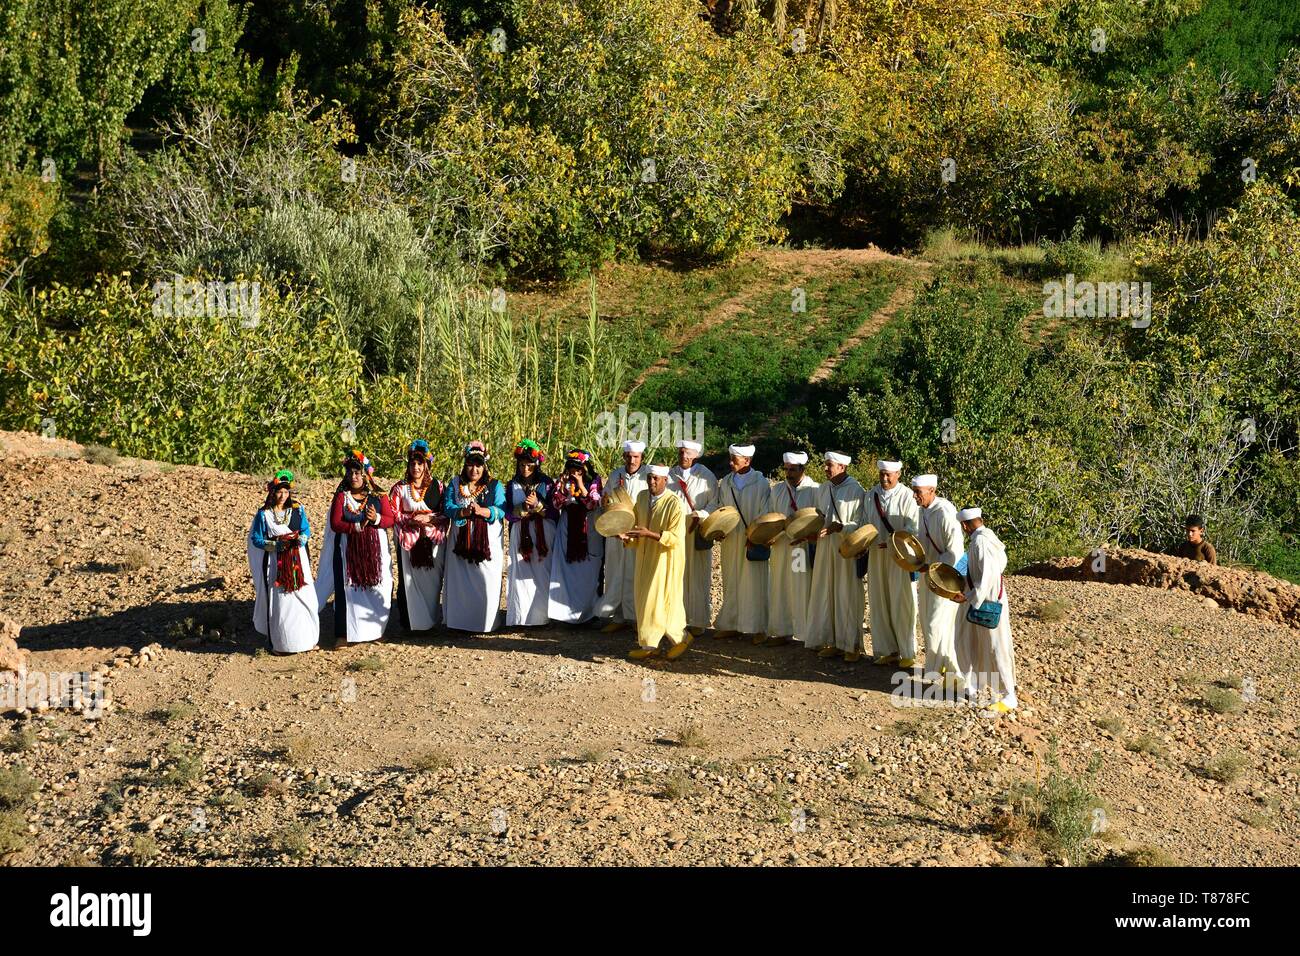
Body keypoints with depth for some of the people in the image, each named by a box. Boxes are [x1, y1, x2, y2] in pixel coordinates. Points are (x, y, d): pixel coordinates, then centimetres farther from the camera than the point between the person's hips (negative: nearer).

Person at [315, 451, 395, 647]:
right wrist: (358, 526, -20)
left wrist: (376, 519, -22)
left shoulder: (378, 497, 6)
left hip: (375, 551, 1)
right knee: (348, 589, -5)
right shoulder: (341, 497, 2)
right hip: (349, 552, -1)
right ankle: (344, 635, -3)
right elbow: (335, 524, -7)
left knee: (376, 589, 0)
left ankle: (373, 630, 12)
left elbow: (390, 520, -2)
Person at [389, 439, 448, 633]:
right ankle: (409, 621, 4)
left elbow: (446, 513, 4)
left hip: (434, 540, 1)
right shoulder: (400, 488, 3)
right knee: (409, 579, -3)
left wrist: (429, 519, -13)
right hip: (409, 541, -1)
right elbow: (393, 513, 0)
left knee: (433, 579, 2)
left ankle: (431, 620, 13)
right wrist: (411, 520, -14)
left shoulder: (438, 486, 6)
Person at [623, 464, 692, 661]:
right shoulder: (642, 497, 4)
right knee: (644, 600, 10)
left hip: (665, 558, -7)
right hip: (645, 556, 7)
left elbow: (675, 537, -20)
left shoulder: (675, 504, -17)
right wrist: (627, 534, -7)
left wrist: (650, 534, -29)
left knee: (659, 600, -6)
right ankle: (648, 644, 18)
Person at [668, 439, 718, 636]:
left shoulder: (706, 476, -1)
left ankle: (698, 621, 7)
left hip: (698, 533, -3)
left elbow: (713, 504, -2)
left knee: (698, 577, 1)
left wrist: (699, 516, -17)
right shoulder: (670, 474, 8)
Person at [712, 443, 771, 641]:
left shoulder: (760, 483, -6)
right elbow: (719, 509, 14)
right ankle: (730, 625, 16)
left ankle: (757, 628, 4)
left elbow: (765, 514, -7)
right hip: (730, 539, 5)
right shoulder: (725, 482, 8)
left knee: (754, 583, -2)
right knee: (730, 582, 9)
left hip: (752, 539, -5)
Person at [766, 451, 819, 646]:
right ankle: (782, 631, 14)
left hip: (804, 546, -5)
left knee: (803, 589, -3)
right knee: (780, 587, 7)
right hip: (780, 545, 5)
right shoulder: (777, 489, 12)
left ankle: (806, 633, 3)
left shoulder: (814, 490, -4)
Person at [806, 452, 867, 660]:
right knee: (826, 594, 8)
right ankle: (833, 642, 16)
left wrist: (839, 527, -22)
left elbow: (861, 524, -9)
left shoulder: (855, 491, -9)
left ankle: (852, 645, 6)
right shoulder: (823, 488, 11)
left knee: (847, 596, -2)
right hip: (825, 547, 6)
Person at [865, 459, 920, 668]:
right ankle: (888, 650, 16)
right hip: (877, 554, 5)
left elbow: (913, 527, -11)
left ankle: (907, 653, 7)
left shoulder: (907, 496, -7)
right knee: (879, 603, 7)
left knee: (901, 604, -1)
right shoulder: (871, 495, 8)